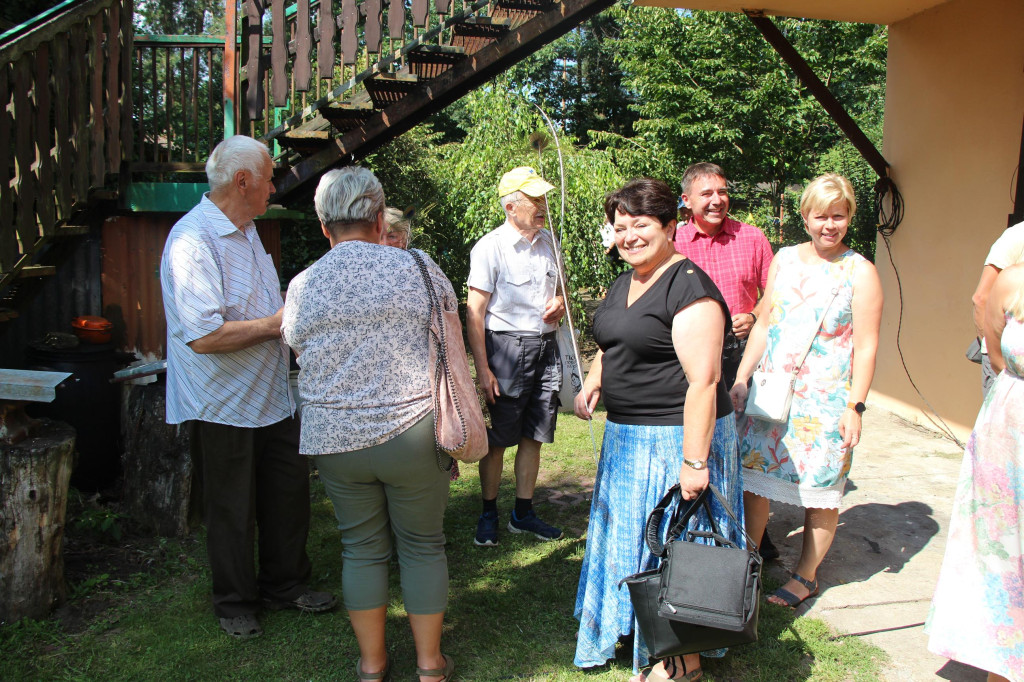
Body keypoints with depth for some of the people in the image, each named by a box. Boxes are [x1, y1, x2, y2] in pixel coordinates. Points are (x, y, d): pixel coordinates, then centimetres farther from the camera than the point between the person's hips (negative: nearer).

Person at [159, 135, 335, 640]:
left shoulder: (246, 232, 12)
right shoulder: (193, 239, -21)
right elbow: (205, 335, -29)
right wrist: (282, 321, -21)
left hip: (271, 396, 9)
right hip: (223, 405, -8)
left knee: (289, 493, 15)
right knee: (232, 512, 8)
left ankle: (284, 585, 34)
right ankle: (235, 603, 29)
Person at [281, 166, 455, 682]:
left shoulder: (302, 286, 1)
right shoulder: (419, 268, -4)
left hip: (335, 440, 2)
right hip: (414, 433, -1)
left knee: (361, 548, 16)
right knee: (423, 546, 13)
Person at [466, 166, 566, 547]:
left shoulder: (547, 242, 11)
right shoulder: (490, 247, -9)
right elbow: (474, 312, -12)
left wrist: (559, 305, 0)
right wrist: (482, 369, -17)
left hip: (545, 347, 6)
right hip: (507, 348, -6)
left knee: (533, 437, 11)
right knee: (497, 440, 3)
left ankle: (523, 514, 24)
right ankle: (489, 515, 20)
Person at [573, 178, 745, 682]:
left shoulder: (689, 288, -19)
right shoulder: (623, 284, 10)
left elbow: (703, 380, -24)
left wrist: (694, 461, -26)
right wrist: (592, 382, 5)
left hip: (677, 436, -9)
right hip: (626, 434, 9)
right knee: (632, 535, 21)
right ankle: (640, 633, 42)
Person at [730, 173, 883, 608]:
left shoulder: (859, 272, -3)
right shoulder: (784, 259, 9)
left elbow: (866, 346, -5)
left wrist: (855, 406, -12)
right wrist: (741, 380, 8)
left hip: (824, 399, -4)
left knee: (820, 490, 5)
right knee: (751, 480, 6)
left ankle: (806, 576, 23)